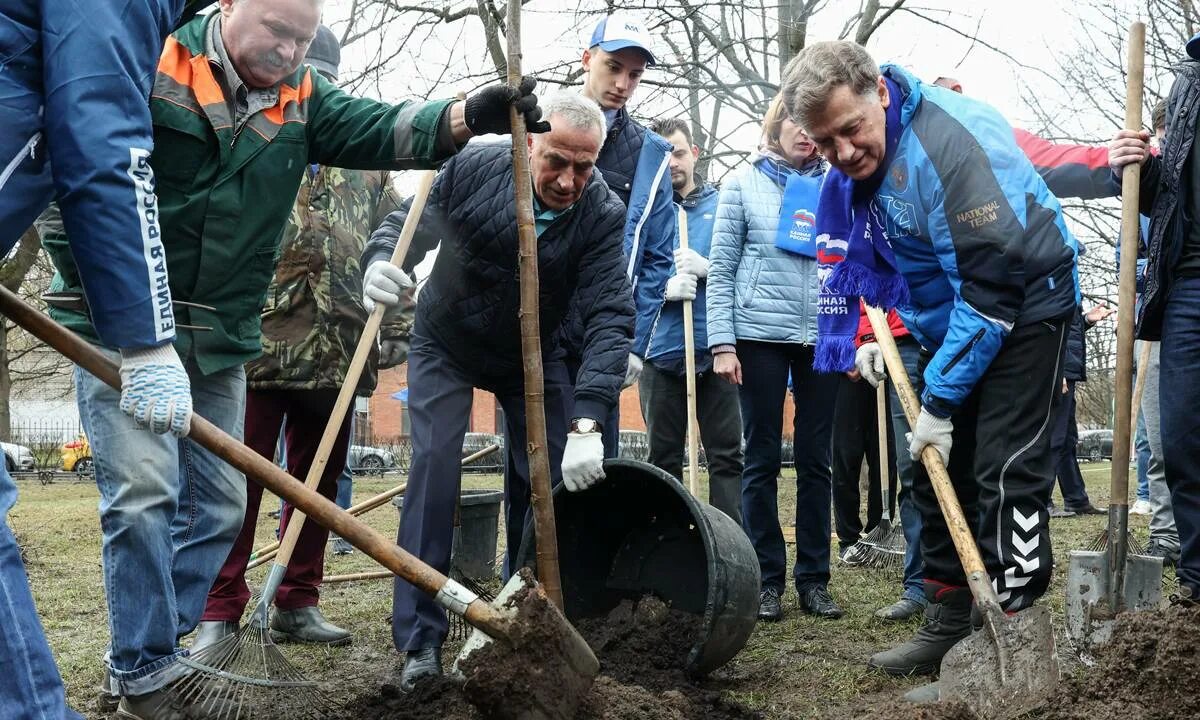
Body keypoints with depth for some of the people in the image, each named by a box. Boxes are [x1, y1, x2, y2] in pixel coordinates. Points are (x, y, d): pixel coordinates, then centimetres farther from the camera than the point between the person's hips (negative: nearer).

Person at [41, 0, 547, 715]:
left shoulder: (305, 101, 6)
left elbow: (383, 128, -7)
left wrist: (471, 114, -25)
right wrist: (94, 288, -15)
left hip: (222, 343, 5)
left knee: (219, 503, 7)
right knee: (143, 489, -11)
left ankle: (160, 648, 23)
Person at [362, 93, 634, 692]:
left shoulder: (603, 215, -24)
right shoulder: (473, 168, -23)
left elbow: (610, 320, -32)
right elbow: (407, 223, -13)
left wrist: (586, 423, -44)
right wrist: (380, 260, -39)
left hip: (533, 355, 1)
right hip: (445, 343, -1)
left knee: (550, 478, -3)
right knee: (434, 466, -14)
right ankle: (420, 640, -8)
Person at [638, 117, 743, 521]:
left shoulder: (722, 206, 10)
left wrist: (706, 267, -13)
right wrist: (664, 289, -16)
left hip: (715, 351, 0)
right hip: (662, 353, 0)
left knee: (727, 456, 0)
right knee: (663, 461, 8)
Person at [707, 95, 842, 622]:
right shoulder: (743, 184, 2)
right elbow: (721, 269, 0)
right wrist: (722, 343, -7)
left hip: (822, 337, 2)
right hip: (760, 335, -2)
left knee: (815, 459, 6)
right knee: (762, 459, 4)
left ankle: (814, 578, 15)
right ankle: (767, 579, 12)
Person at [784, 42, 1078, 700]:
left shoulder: (952, 140, -30)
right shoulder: (846, 169, -5)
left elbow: (993, 286, -30)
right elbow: (848, 264, 10)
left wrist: (940, 402, -26)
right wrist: (865, 338, -7)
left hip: (1024, 307, -8)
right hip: (948, 320, 8)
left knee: (1004, 473, -15)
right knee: (937, 473, 10)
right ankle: (950, 624, 21)